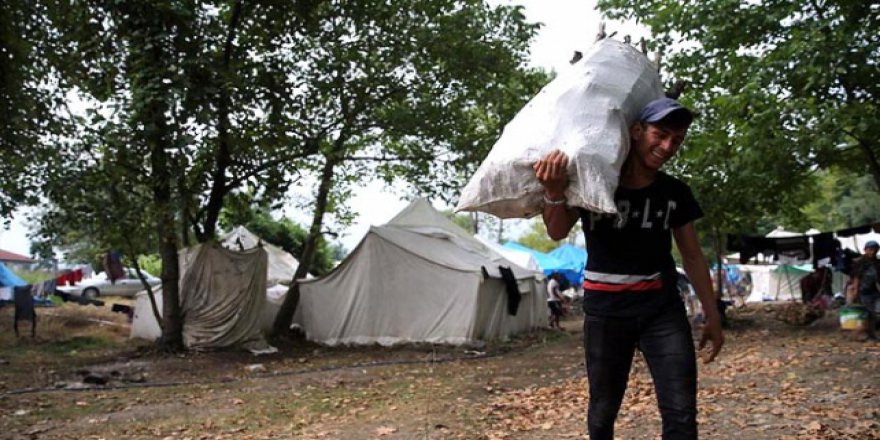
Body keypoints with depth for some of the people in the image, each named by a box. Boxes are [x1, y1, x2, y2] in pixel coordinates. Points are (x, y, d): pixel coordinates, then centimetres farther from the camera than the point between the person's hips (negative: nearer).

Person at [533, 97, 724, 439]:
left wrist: (712, 315, 9)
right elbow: (558, 233, -13)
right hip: (606, 309, -2)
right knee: (602, 411, 10)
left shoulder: (675, 193, 3)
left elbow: (693, 256, 10)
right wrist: (554, 192, -34)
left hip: (663, 308, 2)